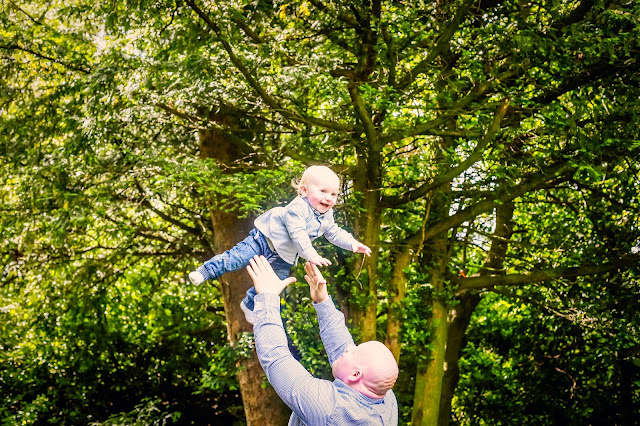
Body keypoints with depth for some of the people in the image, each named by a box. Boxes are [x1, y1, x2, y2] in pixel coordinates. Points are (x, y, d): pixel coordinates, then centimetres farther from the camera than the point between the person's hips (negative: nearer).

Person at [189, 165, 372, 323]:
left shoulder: (327, 216, -3)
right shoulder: (297, 208, -30)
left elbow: (335, 234, 11)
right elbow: (298, 235, -35)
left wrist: (354, 244, 0)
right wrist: (311, 255, -40)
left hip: (282, 257, 7)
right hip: (265, 238, -7)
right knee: (238, 257, -16)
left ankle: (250, 306, 26)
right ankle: (206, 271, -7)